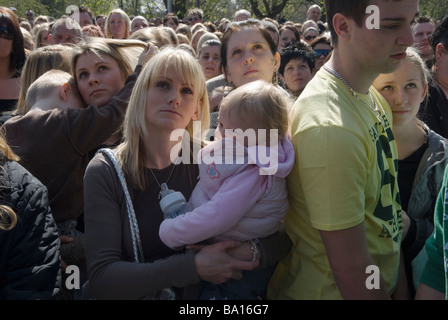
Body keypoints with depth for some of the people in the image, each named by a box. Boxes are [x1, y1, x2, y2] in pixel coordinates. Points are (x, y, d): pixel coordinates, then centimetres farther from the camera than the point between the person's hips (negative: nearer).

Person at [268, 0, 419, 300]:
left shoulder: (374, 98, 0)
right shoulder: (330, 128, -30)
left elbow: (384, 202, 6)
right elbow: (350, 270, -26)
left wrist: (399, 279, 3)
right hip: (329, 291, -8)